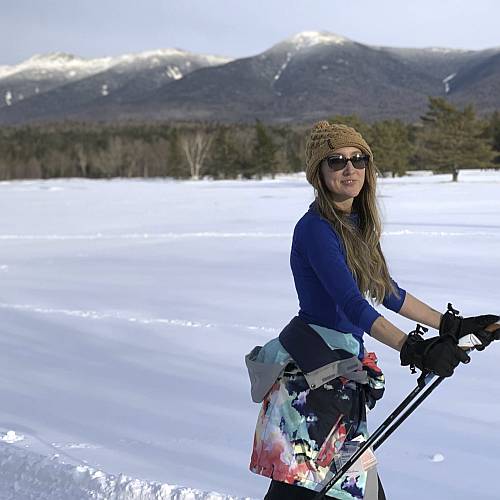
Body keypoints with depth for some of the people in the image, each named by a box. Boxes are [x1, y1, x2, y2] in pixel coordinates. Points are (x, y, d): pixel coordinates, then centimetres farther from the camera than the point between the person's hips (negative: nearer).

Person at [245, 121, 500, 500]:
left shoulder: (358, 225, 11)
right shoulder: (316, 229, -16)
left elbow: (389, 293, 18)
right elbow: (351, 303, -27)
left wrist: (452, 325, 17)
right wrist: (414, 350, -36)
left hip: (344, 372, 9)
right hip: (309, 372, -9)